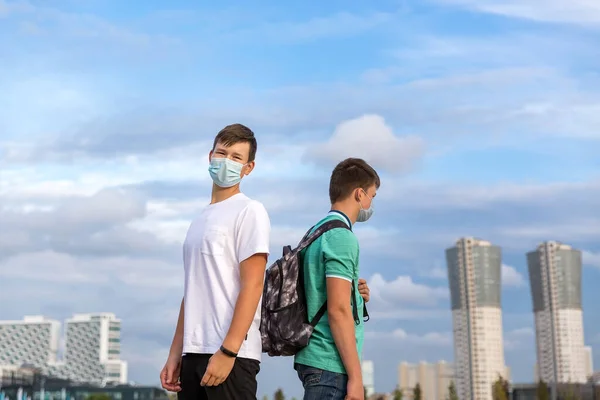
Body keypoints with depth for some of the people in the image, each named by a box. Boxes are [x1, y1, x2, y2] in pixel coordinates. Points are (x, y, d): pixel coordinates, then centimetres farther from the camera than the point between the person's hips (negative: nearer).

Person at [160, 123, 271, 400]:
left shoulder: (249, 212, -4)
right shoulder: (200, 220, 19)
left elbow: (252, 286, -13)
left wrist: (227, 351, -19)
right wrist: (175, 354, 14)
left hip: (231, 354, -7)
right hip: (194, 352, 8)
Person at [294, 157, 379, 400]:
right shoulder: (341, 237, -13)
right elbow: (338, 310, -20)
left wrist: (354, 293, 7)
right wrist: (355, 376, -19)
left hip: (314, 358, 10)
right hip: (330, 364, -10)